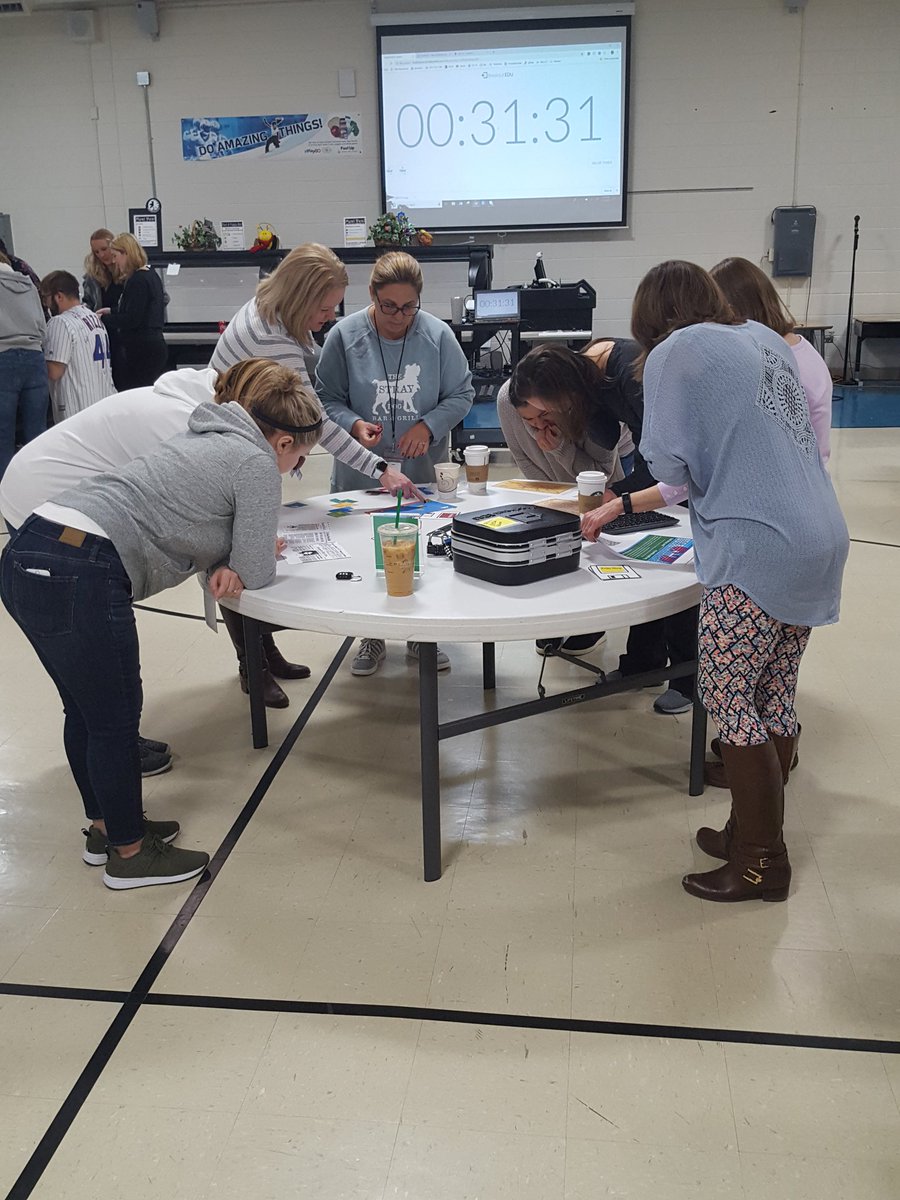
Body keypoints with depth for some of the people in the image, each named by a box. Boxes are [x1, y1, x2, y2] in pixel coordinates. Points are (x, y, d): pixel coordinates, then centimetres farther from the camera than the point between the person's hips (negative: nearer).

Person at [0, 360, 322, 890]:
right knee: (116, 718, 6)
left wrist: (226, 562, 12)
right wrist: (262, 553, 21)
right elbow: (256, 572, 0)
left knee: (86, 710, 22)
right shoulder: (258, 464, -3)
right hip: (77, 574, -9)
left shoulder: (210, 439, 24)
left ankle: (105, 826, 38)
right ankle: (129, 852, 23)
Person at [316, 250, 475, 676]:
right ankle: (372, 636, 26)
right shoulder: (345, 336, -8)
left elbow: (461, 394, 1)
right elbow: (327, 398, 0)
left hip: (423, 470, 1)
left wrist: (428, 426, -15)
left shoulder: (438, 334, -7)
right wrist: (354, 425, -19)